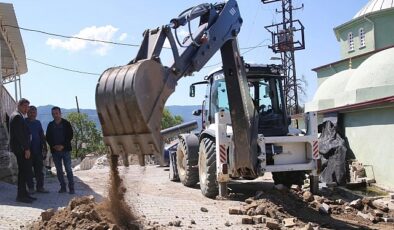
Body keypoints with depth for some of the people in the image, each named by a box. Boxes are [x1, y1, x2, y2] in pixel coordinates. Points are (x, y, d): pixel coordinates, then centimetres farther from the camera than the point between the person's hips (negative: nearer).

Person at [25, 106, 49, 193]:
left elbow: (42, 136, 14)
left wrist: (44, 148, 6)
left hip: (38, 150, 4)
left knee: (39, 170, 5)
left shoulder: (38, 123, 12)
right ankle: (31, 188, 9)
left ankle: (40, 187, 11)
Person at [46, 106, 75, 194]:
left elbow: (70, 135, -2)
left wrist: (62, 145, -12)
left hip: (65, 149, -3)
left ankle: (71, 188, -3)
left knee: (68, 169, -6)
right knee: (59, 170, 6)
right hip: (55, 150, 3)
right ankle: (63, 187, 13)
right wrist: (54, 146, -9)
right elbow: (48, 137, 8)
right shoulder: (50, 125, 10)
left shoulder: (66, 123, 1)